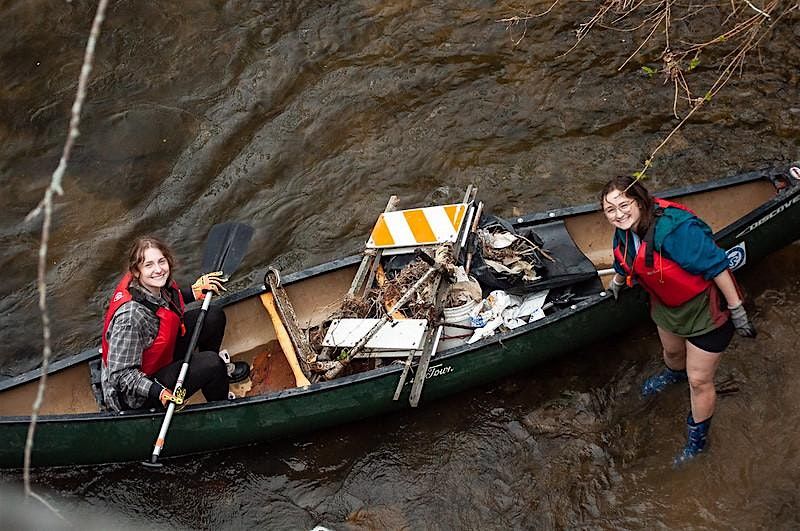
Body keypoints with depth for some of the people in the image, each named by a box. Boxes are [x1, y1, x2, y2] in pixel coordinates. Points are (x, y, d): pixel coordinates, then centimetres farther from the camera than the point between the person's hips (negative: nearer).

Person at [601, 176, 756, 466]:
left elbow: (716, 266, -32)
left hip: (705, 309, -7)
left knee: (699, 381, 5)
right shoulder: (624, 233, -12)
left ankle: (697, 439, 28)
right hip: (667, 305, 7)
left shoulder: (676, 229, -40)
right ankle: (674, 373, 71)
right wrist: (617, 282, 32)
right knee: (671, 351, 34)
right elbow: (624, 262, 13)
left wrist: (737, 311, -25)